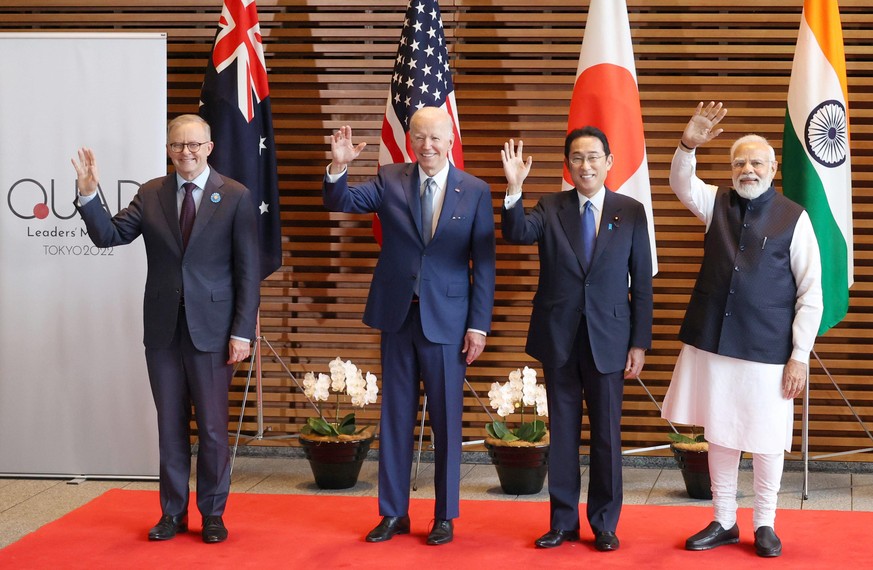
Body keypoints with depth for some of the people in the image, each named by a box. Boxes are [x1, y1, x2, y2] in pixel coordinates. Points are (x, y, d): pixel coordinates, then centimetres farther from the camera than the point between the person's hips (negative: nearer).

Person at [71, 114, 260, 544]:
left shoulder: (235, 197, -4)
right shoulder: (151, 194, 6)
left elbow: (248, 271, -5)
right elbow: (108, 236, -1)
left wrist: (242, 331, -9)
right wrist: (88, 195, -17)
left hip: (211, 329, -3)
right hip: (163, 328, 3)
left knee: (212, 427, 5)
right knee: (170, 425, 11)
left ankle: (213, 514, 18)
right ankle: (173, 512, 22)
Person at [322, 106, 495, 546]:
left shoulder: (475, 192, -2)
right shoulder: (390, 180, 2)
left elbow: (484, 264, -2)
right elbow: (340, 202, -9)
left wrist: (479, 325, -6)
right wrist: (339, 166, -29)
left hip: (447, 320, -2)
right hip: (397, 315, 2)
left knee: (446, 419, 6)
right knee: (395, 415, 9)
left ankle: (445, 516, 18)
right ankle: (393, 513, 20)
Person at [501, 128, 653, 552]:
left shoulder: (631, 212, 0)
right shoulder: (550, 208, 2)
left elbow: (642, 282, 0)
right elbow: (517, 234, -19)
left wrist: (640, 342, -3)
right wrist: (513, 189, -34)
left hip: (608, 338, -1)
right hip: (558, 338, 1)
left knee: (606, 433, 7)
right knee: (562, 430, 9)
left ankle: (605, 524, 19)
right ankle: (563, 522, 20)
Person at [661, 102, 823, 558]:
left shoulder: (794, 218, -5)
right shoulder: (716, 203, 6)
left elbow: (811, 293, -5)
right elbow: (681, 185, -14)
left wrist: (800, 356, -9)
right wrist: (688, 145, -33)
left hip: (767, 350, -3)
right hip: (712, 343, 3)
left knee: (766, 439, 6)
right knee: (719, 433, 12)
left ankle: (764, 524, 23)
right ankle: (724, 521, 26)